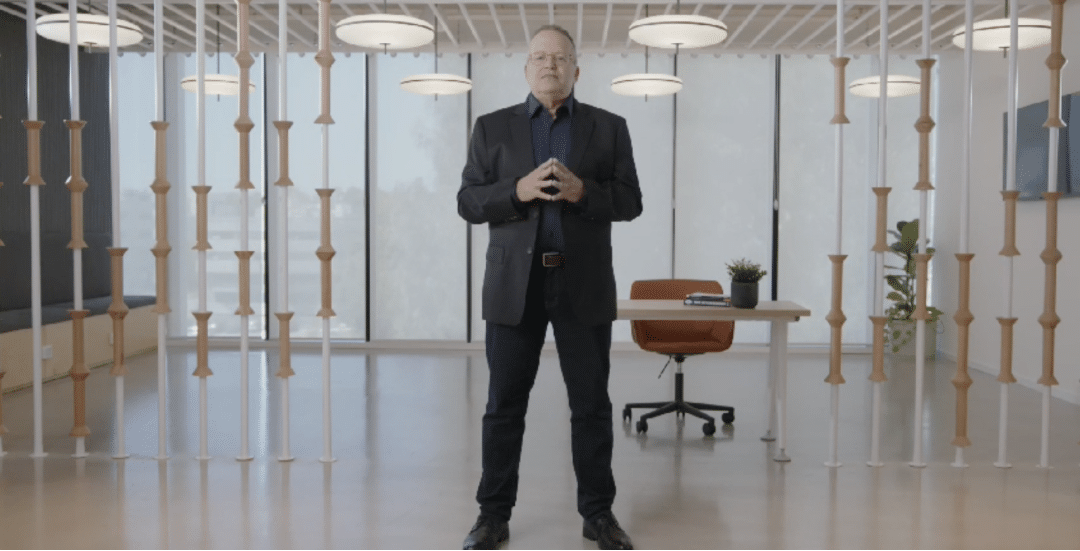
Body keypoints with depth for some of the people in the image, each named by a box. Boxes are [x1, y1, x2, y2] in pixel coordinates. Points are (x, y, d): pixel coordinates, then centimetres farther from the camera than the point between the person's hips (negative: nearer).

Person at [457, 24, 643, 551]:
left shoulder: (609, 128, 8)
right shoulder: (492, 127, 8)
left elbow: (630, 201, 2)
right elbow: (468, 201, 2)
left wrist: (582, 190, -16)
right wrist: (519, 190, -16)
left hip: (584, 284, 0)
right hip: (514, 284, 0)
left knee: (591, 404, 5)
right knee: (504, 405, 4)